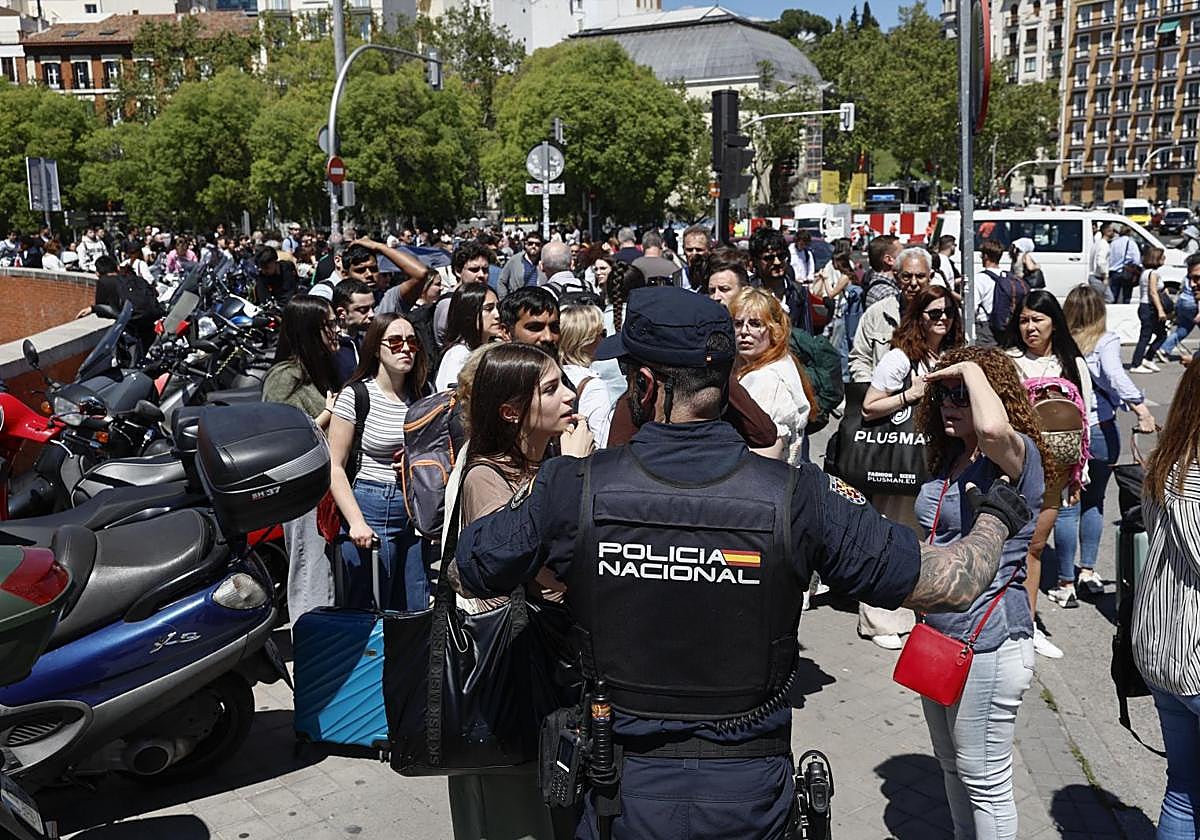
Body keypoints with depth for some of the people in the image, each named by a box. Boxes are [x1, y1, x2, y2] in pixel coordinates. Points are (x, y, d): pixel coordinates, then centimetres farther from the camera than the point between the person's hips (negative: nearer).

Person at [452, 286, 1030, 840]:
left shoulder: (571, 489, -18)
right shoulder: (798, 498, -17)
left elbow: (471, 569, -1)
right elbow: (951, 584, -10)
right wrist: (997, 518, 12)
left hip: (623, 793, -1)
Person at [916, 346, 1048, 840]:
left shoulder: (1017, 454, -17)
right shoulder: (948, 458, 8)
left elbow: (993, 428, -43)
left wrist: (973, 369, -28)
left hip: (987, 645, -9)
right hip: (937, 637, 9)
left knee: (984, 781, 5)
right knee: (952, 767, 24)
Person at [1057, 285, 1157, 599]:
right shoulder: (1105, 341, -7)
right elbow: (1114, 373, -24)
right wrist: (1140, 407, -28)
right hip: (1100, 432, 0)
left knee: (1067, 507, 6)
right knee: (1094, 502, 20)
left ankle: (1066, 580, 10)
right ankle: (1088, 570, 23)